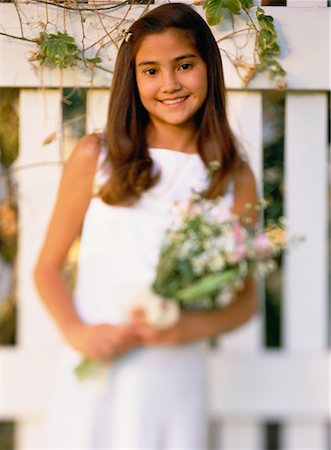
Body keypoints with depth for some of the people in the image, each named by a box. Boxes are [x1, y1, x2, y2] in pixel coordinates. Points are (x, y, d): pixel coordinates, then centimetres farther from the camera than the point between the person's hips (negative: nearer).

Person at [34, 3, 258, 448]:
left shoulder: (235, 177, 3)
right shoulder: (95, 156, 1)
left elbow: (245, 299, 9)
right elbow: (49, 267, 5)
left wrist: (193, 326, -10)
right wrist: (76, 331, -13)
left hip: (175, 381, 1)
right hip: (93, 376, 0)